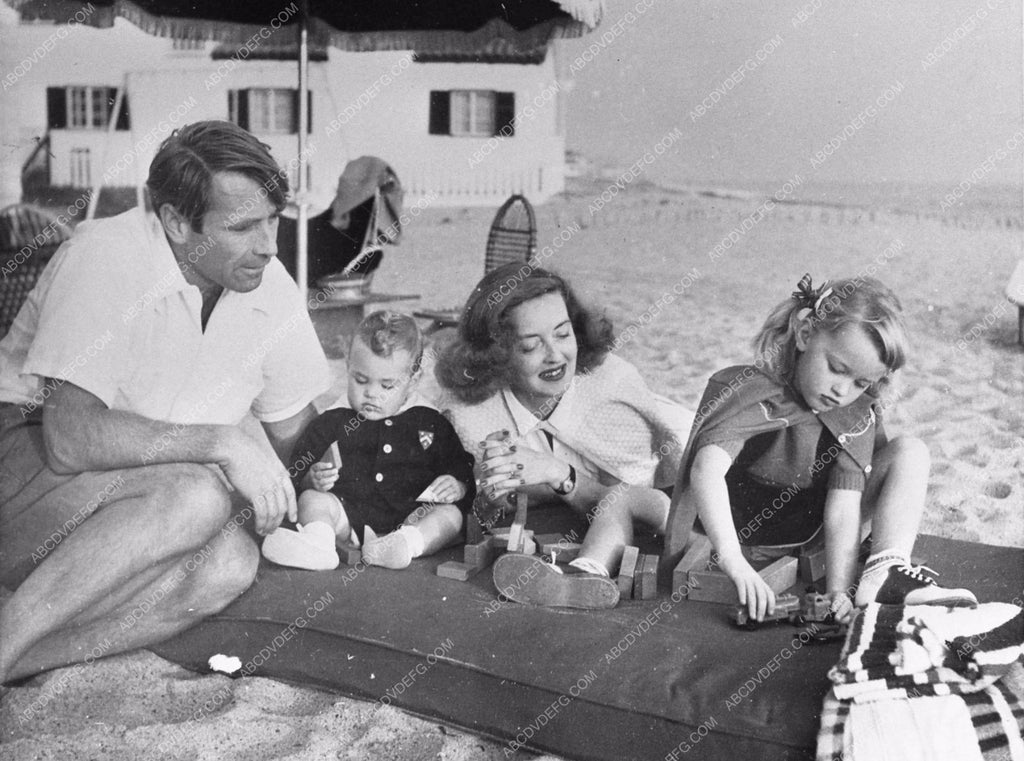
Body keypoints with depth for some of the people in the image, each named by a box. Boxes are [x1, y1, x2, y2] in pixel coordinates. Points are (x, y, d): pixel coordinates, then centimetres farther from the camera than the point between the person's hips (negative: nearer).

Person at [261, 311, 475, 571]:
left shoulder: (430, 424, 15)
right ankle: (317, 540, -51)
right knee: (312, 500, -22)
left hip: (410, 516, 0)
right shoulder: (334, 422, 15)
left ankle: (405, 543, -51)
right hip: (348, 515, 1)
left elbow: (462, 470, 18)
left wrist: (458, 487, -6)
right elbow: (298, 471, 11)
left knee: (451, 514, -25)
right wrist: (312, 479, -13)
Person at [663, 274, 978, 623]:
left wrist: (839, 591, -36)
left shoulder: (857, 415, -14)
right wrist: (732, 560, -57)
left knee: (910, 452, -8)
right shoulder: (751, 391, -28)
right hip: (742, 535, -1)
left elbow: (843, 507, -23)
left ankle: (886, 572, -27)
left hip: (814, 538, 2)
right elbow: (707, 468, -44)